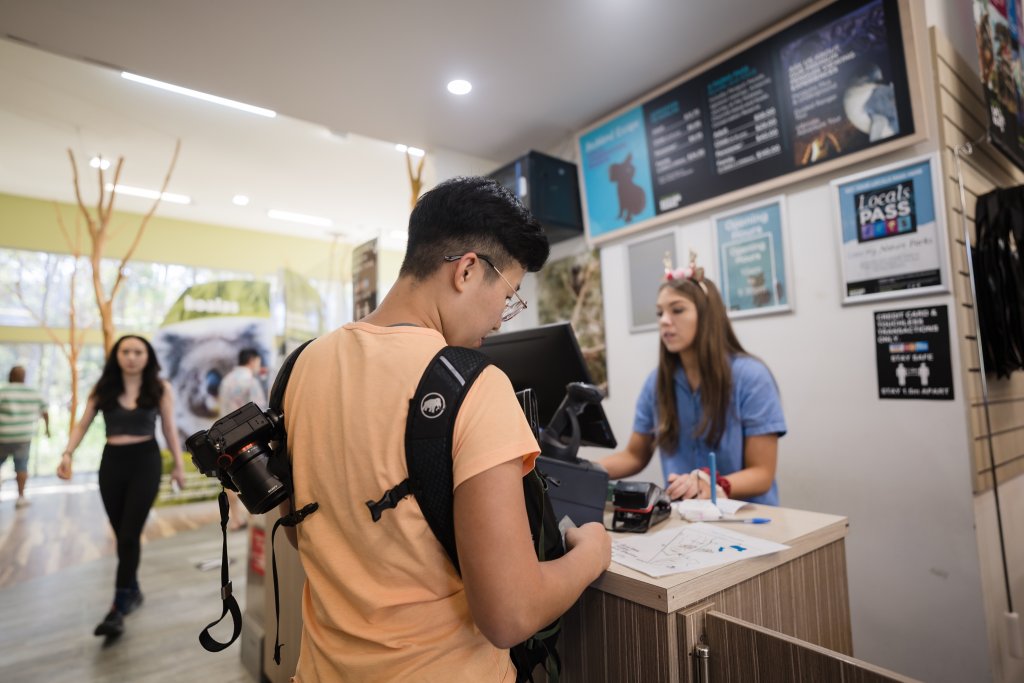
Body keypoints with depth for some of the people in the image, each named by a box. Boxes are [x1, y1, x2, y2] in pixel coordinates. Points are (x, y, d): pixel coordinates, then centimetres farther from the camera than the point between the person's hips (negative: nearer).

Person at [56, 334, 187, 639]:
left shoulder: (160, 388, -2)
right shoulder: (103, 388, 4)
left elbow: (169, 429, 2)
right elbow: (83, 424, 7)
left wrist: (179, 465, 4)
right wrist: (68, 454, -8)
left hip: (146, 461, -3)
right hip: (112, 462, 3)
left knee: (130, 534, -6)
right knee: (122, 535, 13)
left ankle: (118, 608, 1)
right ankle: (133, 592, 31)